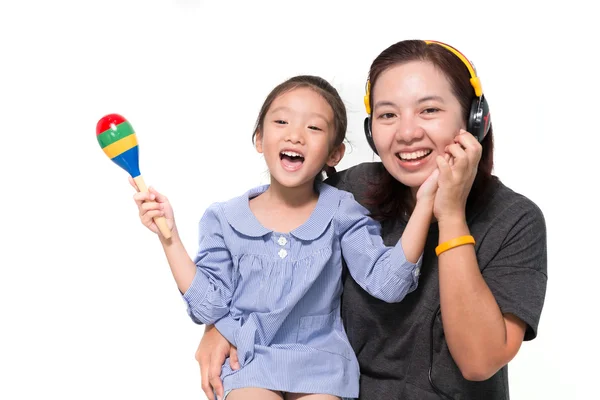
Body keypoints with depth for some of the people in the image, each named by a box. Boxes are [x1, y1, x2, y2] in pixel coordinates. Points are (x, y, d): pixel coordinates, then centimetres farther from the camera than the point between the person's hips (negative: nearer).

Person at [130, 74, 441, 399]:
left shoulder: (341, 212, -2)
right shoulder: (225, 219, 0)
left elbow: (387, 283, -12)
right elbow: (209, 307, -1)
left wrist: (424, 203, -19)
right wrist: (169, 237, -7)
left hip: (319, 361, 1)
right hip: (247, 361, -1)